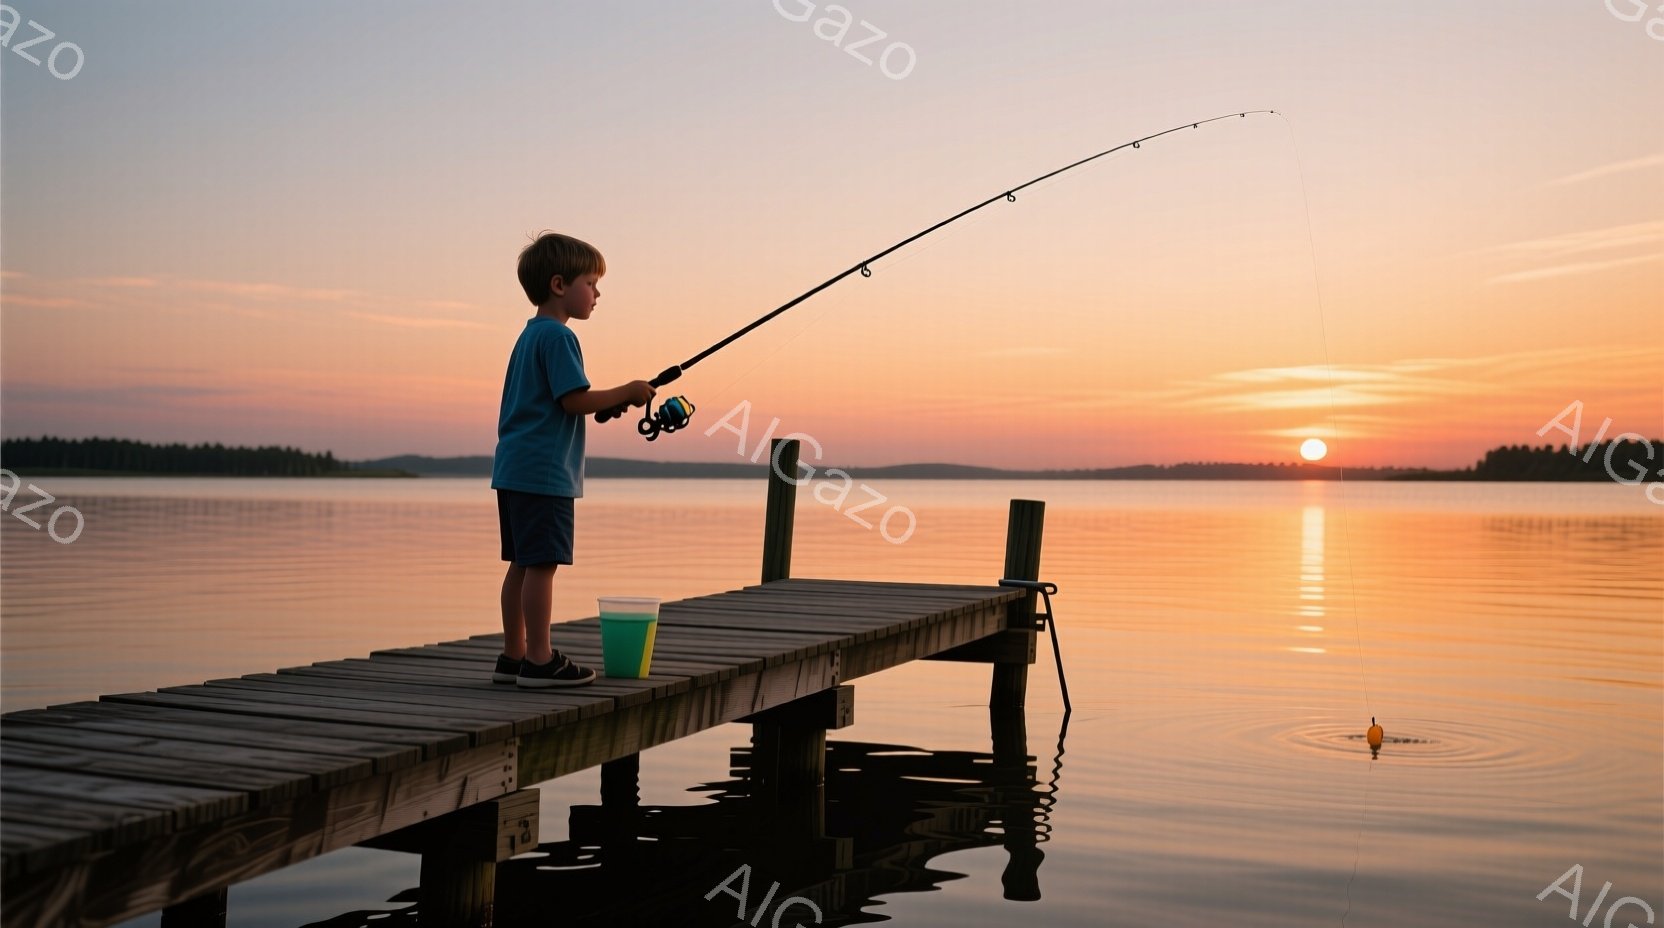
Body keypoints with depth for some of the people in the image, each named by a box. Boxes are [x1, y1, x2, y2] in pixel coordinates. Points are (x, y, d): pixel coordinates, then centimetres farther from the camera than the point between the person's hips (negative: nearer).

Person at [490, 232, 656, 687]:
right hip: (543, 472, -10)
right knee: (541, 563, -7)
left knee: (523, 563, 12)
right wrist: (627, 392, -8)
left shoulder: (529, 335, 19)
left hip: (515, 469, 10)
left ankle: (513, 656, 17)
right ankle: (539, 660, -5)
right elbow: (575, 399, -18)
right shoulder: (557, 335, -13)